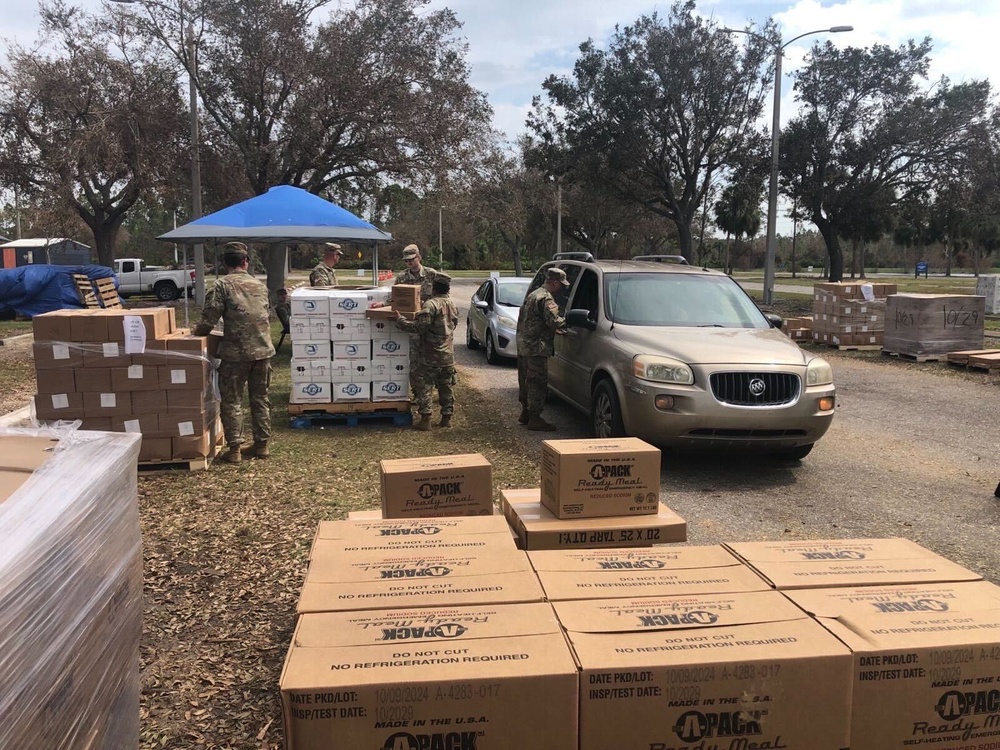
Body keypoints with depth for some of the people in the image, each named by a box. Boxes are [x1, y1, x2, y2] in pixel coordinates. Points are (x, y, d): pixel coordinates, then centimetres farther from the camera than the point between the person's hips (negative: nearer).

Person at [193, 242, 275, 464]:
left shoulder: (223, 285, -6)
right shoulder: (260, 285, 11)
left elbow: (209, 318, -10)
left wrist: (197, 334, 8)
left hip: (236, 352, -5)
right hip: (263, 350, 5)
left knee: (232, 401, 4)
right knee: (260, 398, 14)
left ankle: (235, 449, 5)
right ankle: (262, 444, 19)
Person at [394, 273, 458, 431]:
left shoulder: (430, 305, -16)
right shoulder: (453, 305, 9)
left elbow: (419, 327, -22)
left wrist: (400, 320, -14)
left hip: (431, 355, -7)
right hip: (449, 354, 7)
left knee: (424, 386, 0)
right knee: (447, 387, 13)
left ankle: (425, 419, -1)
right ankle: (447, 418, 19)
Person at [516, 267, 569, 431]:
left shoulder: (532, 295, 19)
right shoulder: (546, 299, -14)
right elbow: (555, 322, -25)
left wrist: (556, 329, 20)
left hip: (522, 345, 10)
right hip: (536, 348, -10)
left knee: (526, 380, 18)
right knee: (537, 382, -5)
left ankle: (525, 413, 28)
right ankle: (534, 418, -2)